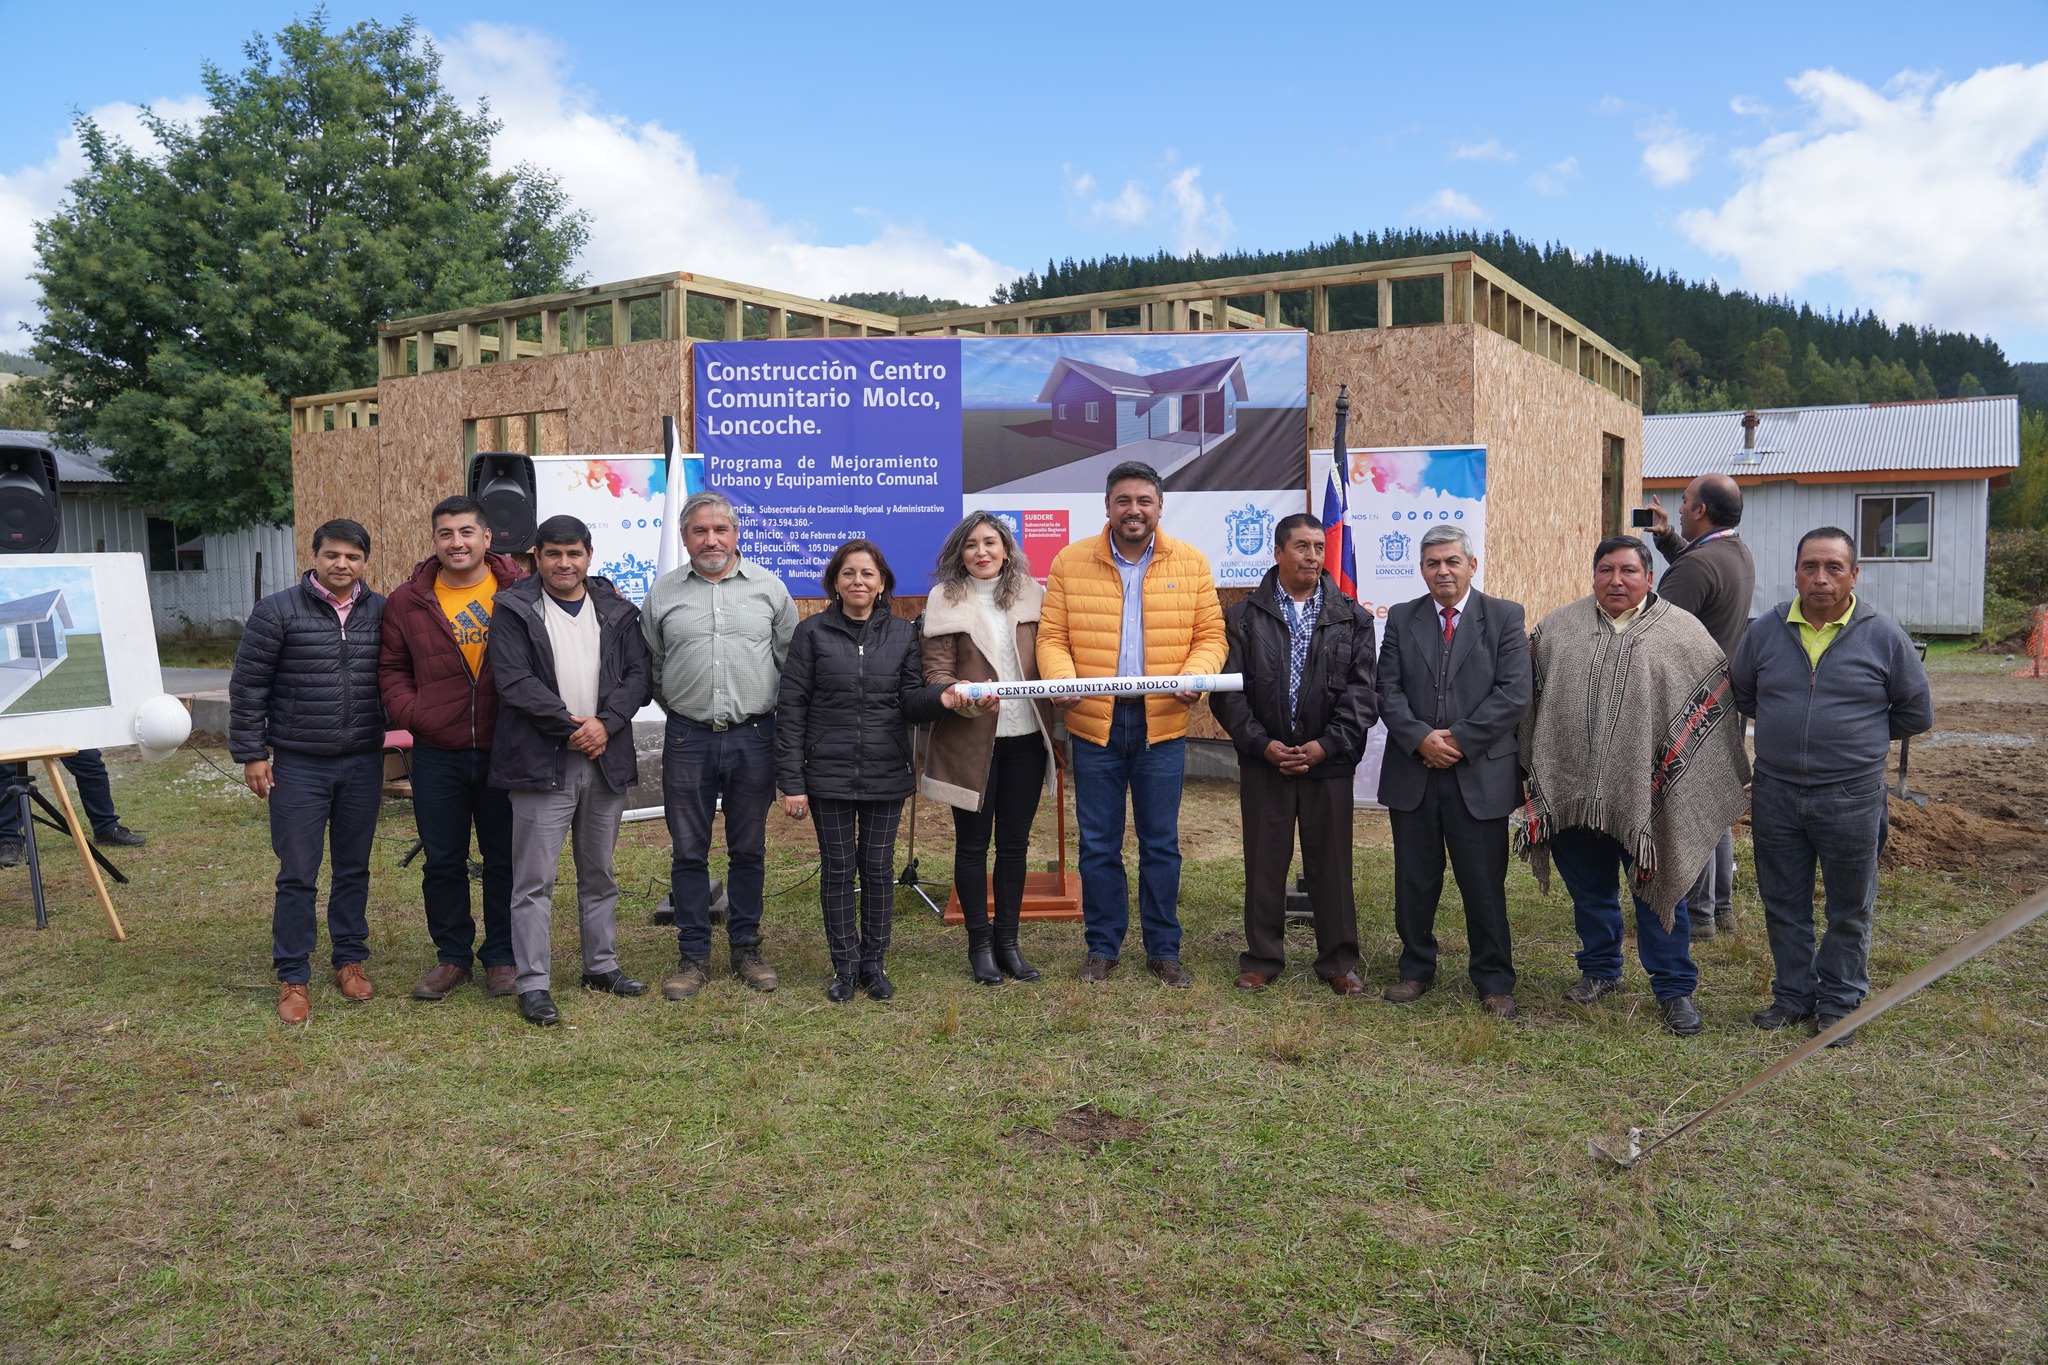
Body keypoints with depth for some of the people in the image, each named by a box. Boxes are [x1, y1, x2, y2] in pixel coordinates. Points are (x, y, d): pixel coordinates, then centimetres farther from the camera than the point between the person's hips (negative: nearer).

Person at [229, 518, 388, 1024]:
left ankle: (351, 959, 27)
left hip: (363, 764, 3)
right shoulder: (278, 611, -6)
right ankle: (293, 977, 14)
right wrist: (250, 753, -5)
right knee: (298, 876, 3)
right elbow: (247, 685, -3)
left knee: (354, 868, 13)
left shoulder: (380, 612, 3)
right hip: (299, 766, -3)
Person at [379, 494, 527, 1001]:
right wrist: (409, 713, -6)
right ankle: (452, 956, 25)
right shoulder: (407, 601, 4)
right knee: (442, 861, 10)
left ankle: (502, 956, 22)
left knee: (505, 858, 8)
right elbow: (391, 668, 11)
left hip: (504, 752, -1)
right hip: (437, 755, 2)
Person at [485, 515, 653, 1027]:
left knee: (600, 874, 15)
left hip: (606, 761, 4)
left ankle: (602, 966, 28)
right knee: (534, 880, -2)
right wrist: (570, 726, -14)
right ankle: (533, 984, 4)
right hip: (541, 765, -4)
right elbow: (515, 681, -11)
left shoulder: (616, 611, 10)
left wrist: (605, 724, -11)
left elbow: (639, 674, 4)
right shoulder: (514, 610, -2)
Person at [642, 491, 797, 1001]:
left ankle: (746, 949, 21)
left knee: (749, 850, 9)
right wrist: (680, 710, 9)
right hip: (688, 739, 0)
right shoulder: (663, 593, 5)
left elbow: (792, 663, 8)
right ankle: (693, 957, 15)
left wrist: (775, 717, 5)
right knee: (688, 852, 5)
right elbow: (650, 668, 13)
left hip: (754, 737, 0)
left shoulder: (769, 587, 4)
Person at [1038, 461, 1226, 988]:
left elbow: (1210, 634, 4)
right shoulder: (1071, 561, 2)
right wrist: (1061, 680, -18)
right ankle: (1103, 946, 22)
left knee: (1161, 843, 8)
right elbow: (1052, 636, 1)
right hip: (1094, 722, 0)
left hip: (1163, 723, 0)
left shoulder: (1191, 563, 5)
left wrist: (1195, 676, -16)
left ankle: (1163, 949, 21)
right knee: (1098, 843, 8)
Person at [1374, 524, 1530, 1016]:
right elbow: (1388, 690, 2)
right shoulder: (1401, 619, 9)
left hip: (1481, 774, -2)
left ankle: (1493, 980, 18)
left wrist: (1459, 739, -13)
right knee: (1414, 880, 10)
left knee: (1484, 884, 4)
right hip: (1412, 773, 2)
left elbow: (1514, 693, -7)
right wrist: (1420, 738, -14)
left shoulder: (1504, 617, 2)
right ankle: (1416, 968, 26)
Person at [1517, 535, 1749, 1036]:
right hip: (1572, 789, 3)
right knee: (1589, 890, 16)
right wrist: (1537, 771, 10)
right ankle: (1600, 970, 34)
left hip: (1646, 793, -3)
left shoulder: (1684, 632, -1)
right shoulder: (1557, 628, 6)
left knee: (1658, 892, 5)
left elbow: (1714, 701, 3)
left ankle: (1674, 988, 19)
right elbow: (1529, 697, 13)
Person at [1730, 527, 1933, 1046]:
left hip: (1852, 798, -2)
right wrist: (1785, 727, 9)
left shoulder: (1882, 636, -5)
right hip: (1775, 794, 3)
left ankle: (1839, 1002, 24)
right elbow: (1740, 694, 18)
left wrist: (1859, 736, 6)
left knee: (1849, 910, 9)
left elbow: (1917, 712, 5)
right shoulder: (1765, 631, 1)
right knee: (1783, 905, 12)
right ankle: (1793, 994, 28)